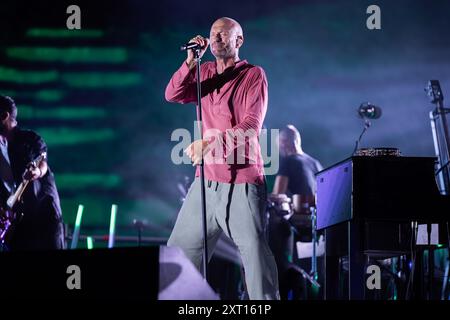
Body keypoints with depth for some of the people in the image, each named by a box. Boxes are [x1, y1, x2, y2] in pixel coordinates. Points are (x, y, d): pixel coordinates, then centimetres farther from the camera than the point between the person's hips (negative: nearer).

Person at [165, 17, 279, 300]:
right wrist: (191, 61, -11)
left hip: (243, 183, -5)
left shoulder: (254, 75, -2)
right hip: (207, 180, 6)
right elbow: (173, 95, 0)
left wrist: (211, 142, -25)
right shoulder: (204, 72, 14)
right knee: (179, 250, 7)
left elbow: (251, 125, -13)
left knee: (255, 251, -12)